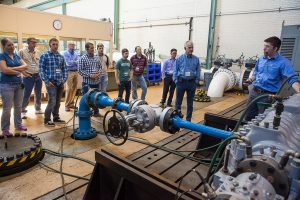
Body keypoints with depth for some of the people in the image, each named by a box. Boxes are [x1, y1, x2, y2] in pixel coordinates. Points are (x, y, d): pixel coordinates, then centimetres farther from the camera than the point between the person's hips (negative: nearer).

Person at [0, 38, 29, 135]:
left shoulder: (16, 56, 12)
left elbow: (25, 66, 3)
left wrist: (14, 68, -13)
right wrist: (20, 71, -11)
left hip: (19, 84, 6)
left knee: (18, 107, 12)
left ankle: (18, 125, 25)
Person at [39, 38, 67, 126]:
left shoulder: (61, 56, 10)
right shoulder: (44, 55, -3)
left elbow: (64, 69, 15)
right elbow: (41, 69, -6)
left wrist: (65, 78, 2)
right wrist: (46, 81, -12)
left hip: (60, 82, 5)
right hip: (51, 82, -5)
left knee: (58, 102, 12)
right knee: (52, 101, -8)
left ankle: (56, 118, 25)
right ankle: (46, 120, 6)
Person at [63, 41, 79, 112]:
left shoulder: (75, 53, 15)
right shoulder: (65, 53, -2)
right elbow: (68, 63, -13)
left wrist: (73, 62, -10)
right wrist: (75, 62, -3)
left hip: (76, 72, 6)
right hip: (69, 72, -5)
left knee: (74, 89, 7)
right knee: (69, 89, -9)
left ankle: (71, 103, 17)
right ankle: (67, 105, -1)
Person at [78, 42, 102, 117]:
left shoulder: (96, 58, 8)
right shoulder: (82, 58, -8)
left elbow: (100, 66, 16)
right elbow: (80, 71, -11)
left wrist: (99, 73, -5)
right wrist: (90, 75, -19)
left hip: (96, 82, 5)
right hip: (87, 82, -5)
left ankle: (96, 112, 29)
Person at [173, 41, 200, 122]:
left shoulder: (196, 59, 2)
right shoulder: (179, 59, -2)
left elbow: (198, 72, 5)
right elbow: (175, 71, 0)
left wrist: (196, 82, -2)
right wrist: (176, 82, -6)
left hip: (192, 82, 2)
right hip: (181, 82, -1)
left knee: (190, 103, 10)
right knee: (178, 101, 7)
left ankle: (188, 120, 23)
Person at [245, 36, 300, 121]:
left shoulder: (283, 62, -9)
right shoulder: (261, 59, 9)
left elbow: (292, 79, -18)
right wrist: (251, 79, 1)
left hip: (268, 95, -5)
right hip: (253, 92, 5)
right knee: (249, 116, 14)